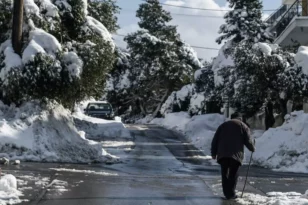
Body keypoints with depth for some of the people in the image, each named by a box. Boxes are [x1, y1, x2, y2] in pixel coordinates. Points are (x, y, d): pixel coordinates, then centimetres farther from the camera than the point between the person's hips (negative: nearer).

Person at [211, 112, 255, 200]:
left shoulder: (223, 125, 22)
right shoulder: (243, 126, 11)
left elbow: (215, 140, 16)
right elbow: (248, 141, 5)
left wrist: (214, 153, 17)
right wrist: (252, 148, 24)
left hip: (222, 153, 3)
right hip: (236, 153, -3)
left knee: (225, 173, 9)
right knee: (233, 174, 3)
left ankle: (227, 193, 6)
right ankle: (231, 194, 0)